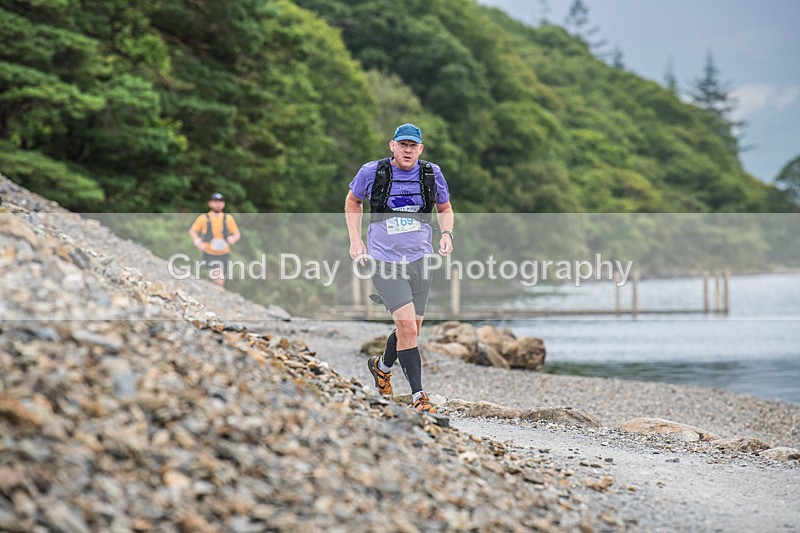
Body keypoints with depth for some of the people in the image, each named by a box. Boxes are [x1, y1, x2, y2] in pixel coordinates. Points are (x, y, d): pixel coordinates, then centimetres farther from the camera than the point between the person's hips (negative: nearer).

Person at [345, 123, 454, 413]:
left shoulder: (432, 174, 1)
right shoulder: (372, 172, -5)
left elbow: (444, 207, 18)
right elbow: (353, 201, 13)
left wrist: (446, 233, -1)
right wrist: (355, 240, 4)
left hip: (420, 260, 4)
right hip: (384, 260, -4)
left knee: (411, 330, 12)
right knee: (407, 325, -17)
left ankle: (381, 366, 42)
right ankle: (418, 396, -12)